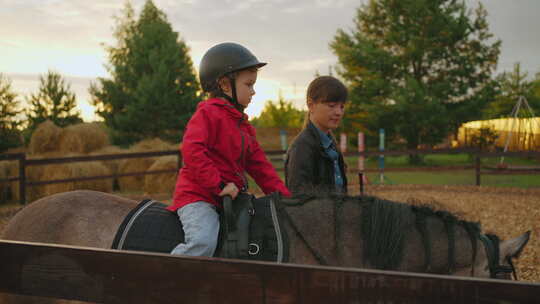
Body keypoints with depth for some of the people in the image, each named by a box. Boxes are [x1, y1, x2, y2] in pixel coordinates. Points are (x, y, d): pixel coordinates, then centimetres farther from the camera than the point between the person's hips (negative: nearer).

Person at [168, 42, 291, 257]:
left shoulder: (243, 126, 20)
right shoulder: (208, 113, -8)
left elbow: (259, 165, 18)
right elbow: (191, 151, -22)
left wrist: (283, 195, 8)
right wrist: (219, 185, -23)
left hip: (227, 199, 9)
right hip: (197, 196, -9)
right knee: (203, 242, -30)